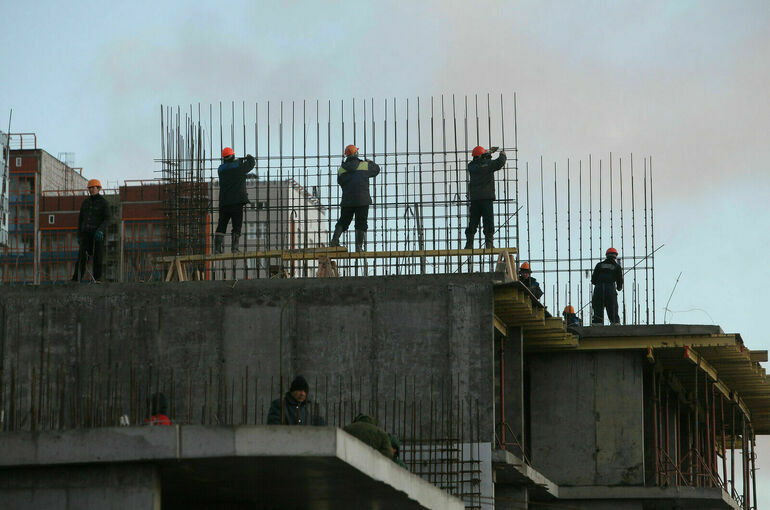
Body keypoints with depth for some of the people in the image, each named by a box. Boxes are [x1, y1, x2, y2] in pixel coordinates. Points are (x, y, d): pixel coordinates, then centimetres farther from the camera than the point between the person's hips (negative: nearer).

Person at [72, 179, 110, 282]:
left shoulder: (103, 202, 1)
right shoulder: (85, 202, 15)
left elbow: (107, 219, -5)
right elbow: (81, 218, 18)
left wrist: (100, 230, -22)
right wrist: (79, 235, 12)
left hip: (98, 233, -3)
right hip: (86, 233, 3)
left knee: (98, 256, -3)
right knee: (82, 255, -6)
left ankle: (97, 278, 3)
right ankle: (76, 278, -10)